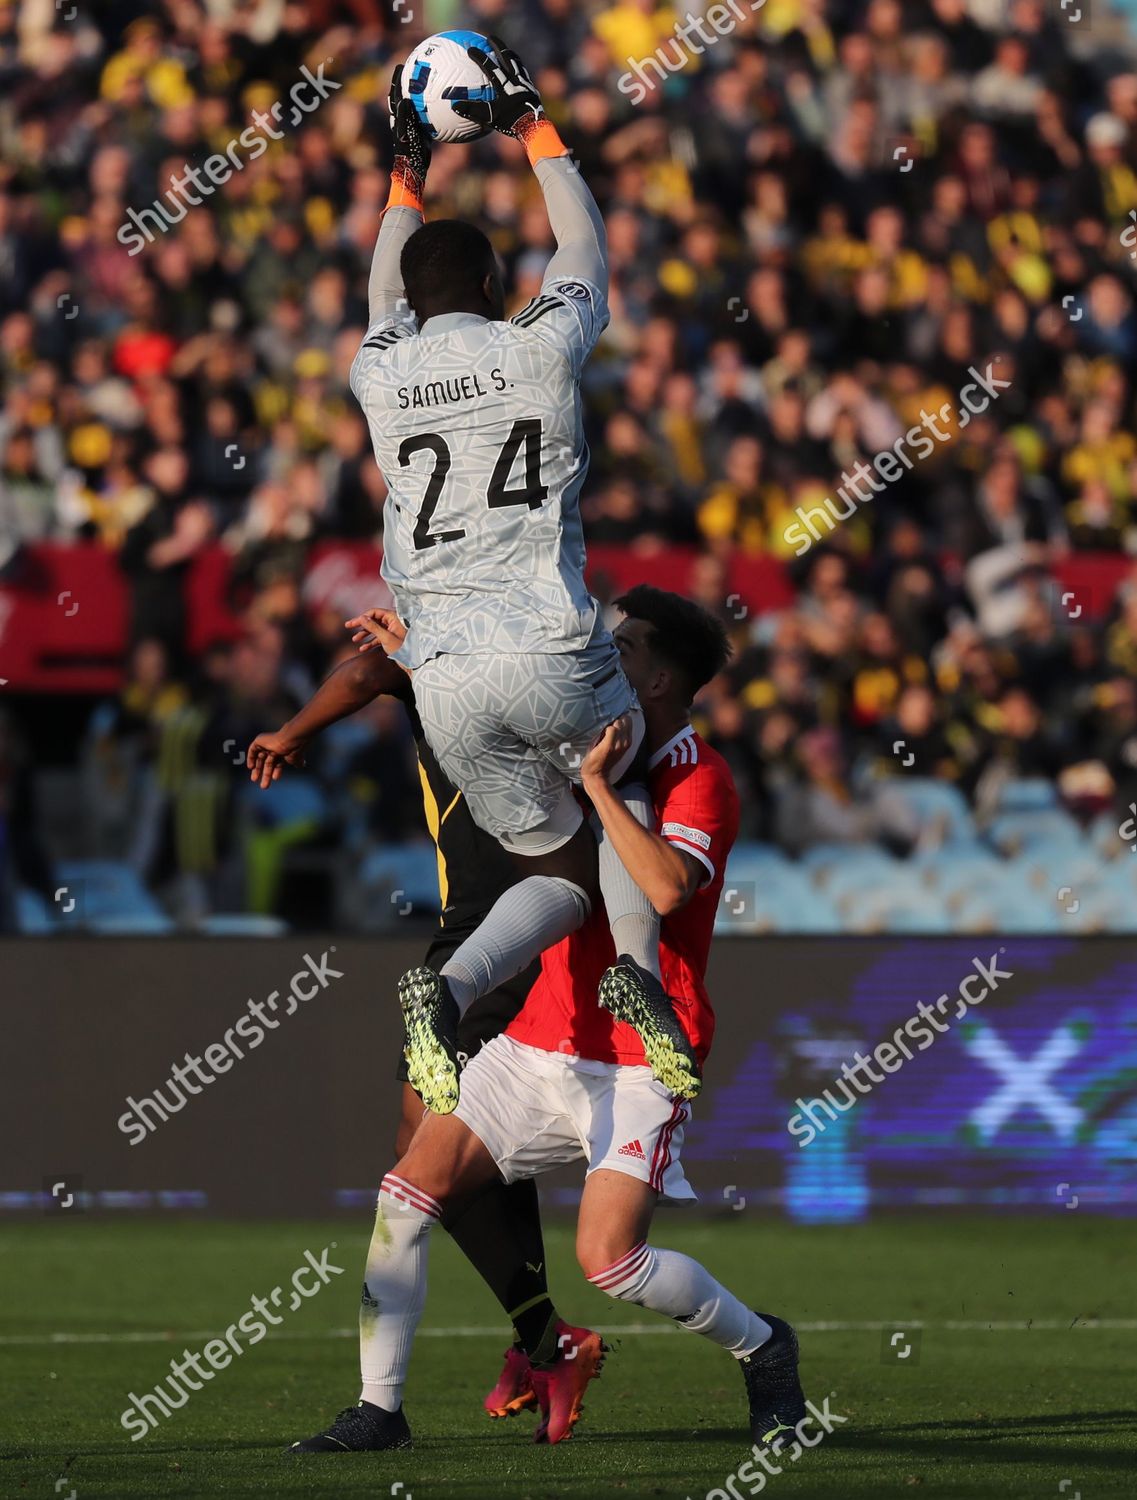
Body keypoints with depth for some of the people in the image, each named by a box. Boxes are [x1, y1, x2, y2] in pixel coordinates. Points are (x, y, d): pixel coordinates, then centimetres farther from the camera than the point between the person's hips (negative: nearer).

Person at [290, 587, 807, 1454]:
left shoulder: (700, 779, -10)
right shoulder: (599, 749, 13)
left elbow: (666, 887, -30)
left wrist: (596, 782, -25)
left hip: (637, 1063, -7)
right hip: (539, 1044, 7)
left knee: (610, 1260, -17)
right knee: (409, 1190, -6)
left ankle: (763, 1349, 10)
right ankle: (380, 1409, 1)